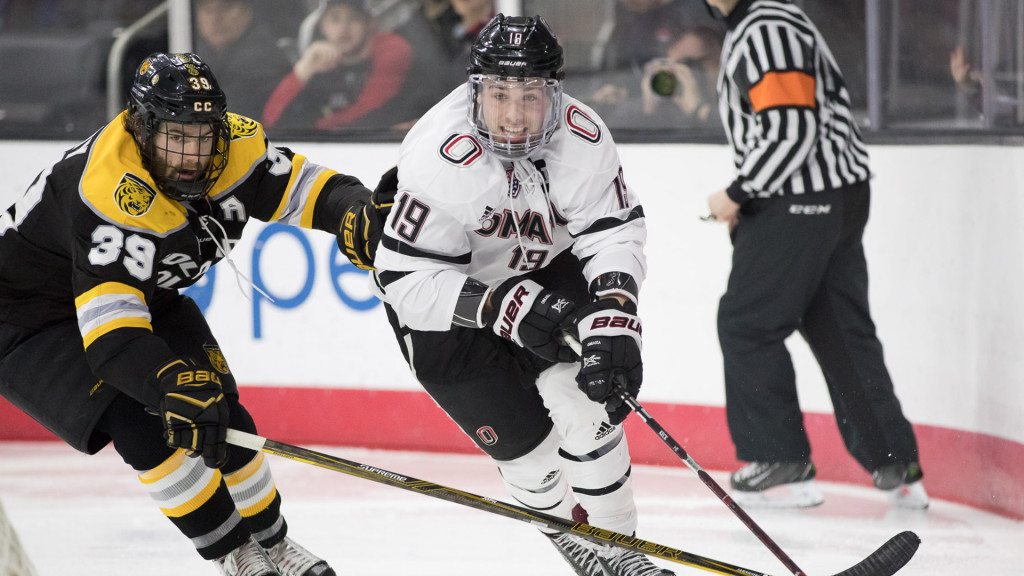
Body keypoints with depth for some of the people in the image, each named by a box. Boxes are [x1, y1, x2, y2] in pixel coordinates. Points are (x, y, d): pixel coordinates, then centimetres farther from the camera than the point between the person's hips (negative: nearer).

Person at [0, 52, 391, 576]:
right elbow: (110, 326, -44)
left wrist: (361, 217, -34)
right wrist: (174, 383, -57)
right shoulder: (112, 193, -38)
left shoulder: (232, 146, -16)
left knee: (220, 419, 0)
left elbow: (306, 185, -12)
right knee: (142, 423, -24)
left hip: (151, 298, 7)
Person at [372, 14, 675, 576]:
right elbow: (404, 278, -31)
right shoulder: (439, 160, -35)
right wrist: (500, 307, -37)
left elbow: (614, 232, -14)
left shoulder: (581, 137, -22)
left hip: (542, 273, 4)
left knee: (584, 399, -13)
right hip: (441, 299, -4)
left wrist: (614, 319, -29)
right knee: (525, 444, -3)